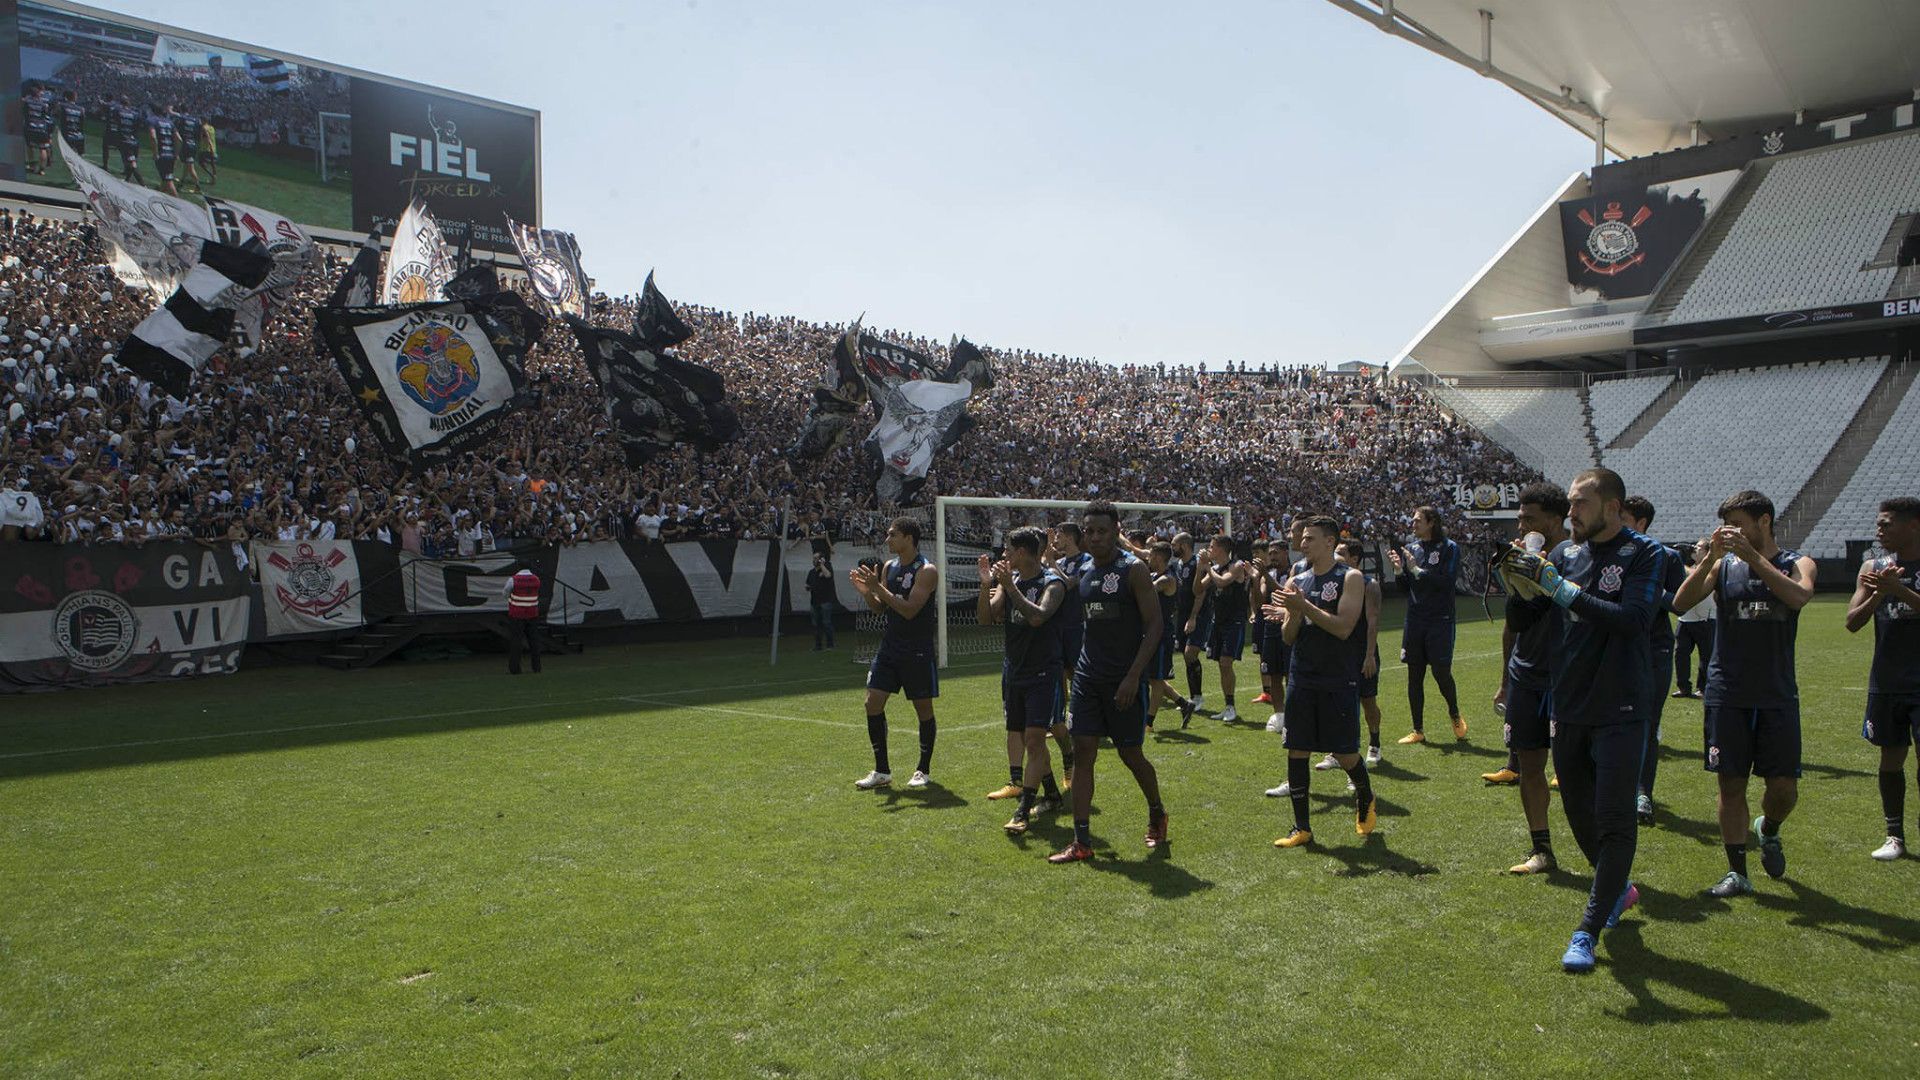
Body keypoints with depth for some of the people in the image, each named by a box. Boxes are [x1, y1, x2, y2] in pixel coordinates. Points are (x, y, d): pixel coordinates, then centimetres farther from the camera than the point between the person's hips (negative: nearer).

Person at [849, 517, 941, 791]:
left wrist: (878, 587, -25)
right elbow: (880, 607, 13)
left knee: (924, 709, 4)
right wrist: (865, 591, -7)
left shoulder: (926, 571, -13)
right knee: (873, 704, 1)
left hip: (918, 652, -7)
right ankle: (882, 771, 10)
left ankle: (924, 770, 19)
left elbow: (909, 609, -23)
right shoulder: (889, 567, 9)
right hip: (890, 646, 7)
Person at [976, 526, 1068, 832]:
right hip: (1014, 668, 8)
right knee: (1020, 736, 14)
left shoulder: (1052, 582, -12)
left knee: (1034, 739, -11)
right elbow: (987, 619, 4)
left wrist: (1009, 586, -27)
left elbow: (1038, 617, -29)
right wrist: (986, 585, -10)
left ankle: (1023, 811, -10)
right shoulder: (1009, 579, 8)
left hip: (1043, 671, -8)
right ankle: (1052, 796, 31)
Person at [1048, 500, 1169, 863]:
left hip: (1124, 680, -6)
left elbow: (1154, 627, -13)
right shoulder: (1086, 574, 10)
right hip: (1088, 676, 6)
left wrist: (1133, 676, -19)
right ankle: (1082, 842, 1)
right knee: (1083, 752, -1)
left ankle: (1157, 814, 33)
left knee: (1131, 754, 5)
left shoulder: (1133, 570, -10)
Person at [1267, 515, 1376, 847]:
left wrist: (1304, 606, -22)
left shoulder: (1350, 578, -5)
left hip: (1339, 681, -4)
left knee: (1345, 754, 3)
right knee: (1296, 752, 2)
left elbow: (1344, 627, -17)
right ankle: (1301, 828, 11)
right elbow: (1289, 636, 7)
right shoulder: (1296, 581, 9)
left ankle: (1365, 801, 35)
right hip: (1301, 679, 5)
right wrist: (1292, 615, -14)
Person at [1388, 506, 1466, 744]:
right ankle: (1418, 730, 15)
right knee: (1414, 677, 6)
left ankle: (1455, 716, 24)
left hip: (1440, 621, -5)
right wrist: (1399, 570, -7)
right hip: (1414, 621, 5)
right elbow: (1405, 588, 11)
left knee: (1441, 672, -4)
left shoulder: (1449, 548, -5)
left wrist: (1417, 570, -16)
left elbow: (1447, 581, -16)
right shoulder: (1411, 548, 9)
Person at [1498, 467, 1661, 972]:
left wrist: (1559, 587, -23)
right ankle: (1618, 888, 40)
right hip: (1568, 705, 6)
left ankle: (1588, 931, 1)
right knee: (1578, 812, 15)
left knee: (1614, 818, -5)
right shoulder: (1565, 553, 8)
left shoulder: (1644, 553, -7)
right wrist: (1517, 579, -12)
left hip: (1620, 710, -6)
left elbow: (1632, 619, -21)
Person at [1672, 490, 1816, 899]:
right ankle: (1737, 872, 12)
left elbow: (1799, 596, -21)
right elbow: (1681, 603, -11)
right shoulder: (1723, 565, 4)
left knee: (1784, 787, 1)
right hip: (1727, 695, 0)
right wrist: (1710, 558, -20)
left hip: (1778, 696, 0)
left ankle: (1767, 831, 34)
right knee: (1731, 785, 2)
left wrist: (1752, 555, -25)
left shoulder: (1797, 564, 2)